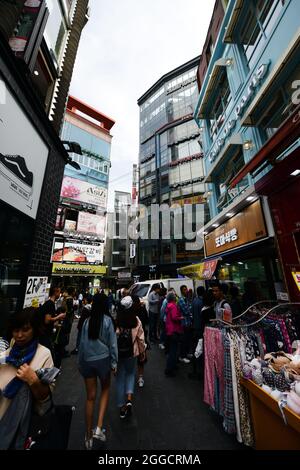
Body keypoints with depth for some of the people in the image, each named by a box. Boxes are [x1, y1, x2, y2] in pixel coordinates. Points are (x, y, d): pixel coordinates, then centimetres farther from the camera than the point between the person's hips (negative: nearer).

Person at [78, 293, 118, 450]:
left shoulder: (87, 321, -6)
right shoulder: (107, 320, -13)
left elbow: (82, 343, 1)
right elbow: (112, 343, -9)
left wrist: (80, 362, 15)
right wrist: (114, 362, 2)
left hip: (87, 360, 2)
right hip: (103, 359, -2)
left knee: (90, 397, 17)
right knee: (105, 389, 23)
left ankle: (88, 436, 30)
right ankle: (99, 428, 15)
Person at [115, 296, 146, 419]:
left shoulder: (115, 320, -18)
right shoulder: (136, 320, -16)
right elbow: (140, 338, -7)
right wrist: (142, 352, 8)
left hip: (118, 353, 0)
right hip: (131, 352, 0)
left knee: (120, 378, 18)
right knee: (130, 374, 26)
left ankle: (122, 407, 30)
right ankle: (129, 399, 10)